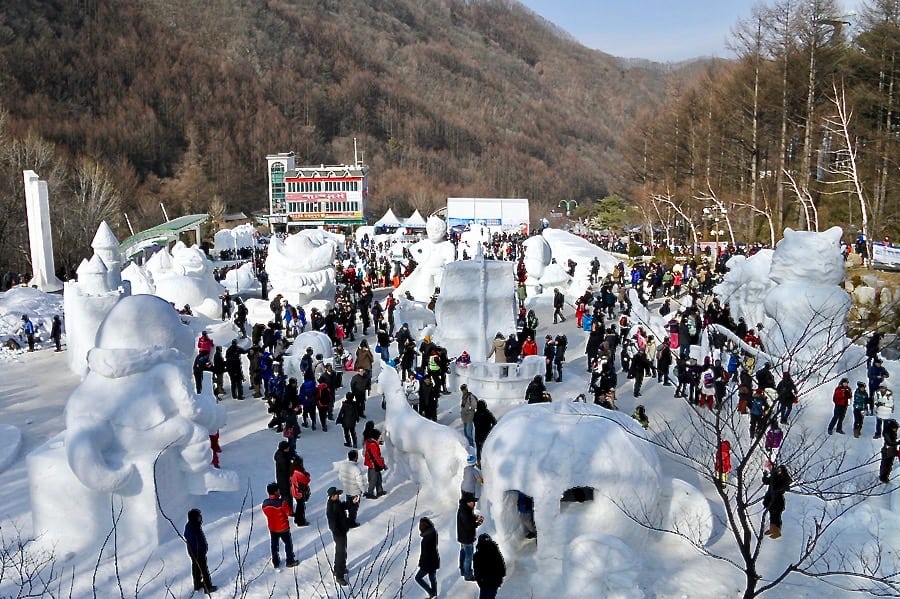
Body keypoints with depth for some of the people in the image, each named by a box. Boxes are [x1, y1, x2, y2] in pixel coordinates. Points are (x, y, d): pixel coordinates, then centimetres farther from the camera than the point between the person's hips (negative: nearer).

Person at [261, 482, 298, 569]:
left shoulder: (265, 503, -12)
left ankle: (276, 563, 30)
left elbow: (267, 513, 4)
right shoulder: (282, 502, -27)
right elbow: (289, 513, -14)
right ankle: (290, 561, 25)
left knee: (274, 545, 19)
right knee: (288, 544, 15)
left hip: (272, 528, 4)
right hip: (283, 528, -4)